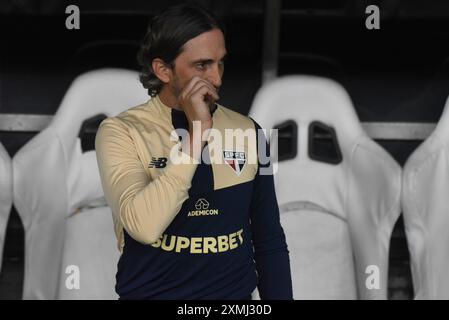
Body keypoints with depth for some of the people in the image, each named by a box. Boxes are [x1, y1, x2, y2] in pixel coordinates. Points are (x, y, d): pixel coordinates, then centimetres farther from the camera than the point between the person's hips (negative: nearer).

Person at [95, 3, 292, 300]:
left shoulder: (247, 131, -1)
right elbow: (144, 227, -26)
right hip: (150, 292, -3)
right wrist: (197, 134, -24)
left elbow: (270, 242, 5)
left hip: (236, 294, 3)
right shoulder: (121, 131, -11)